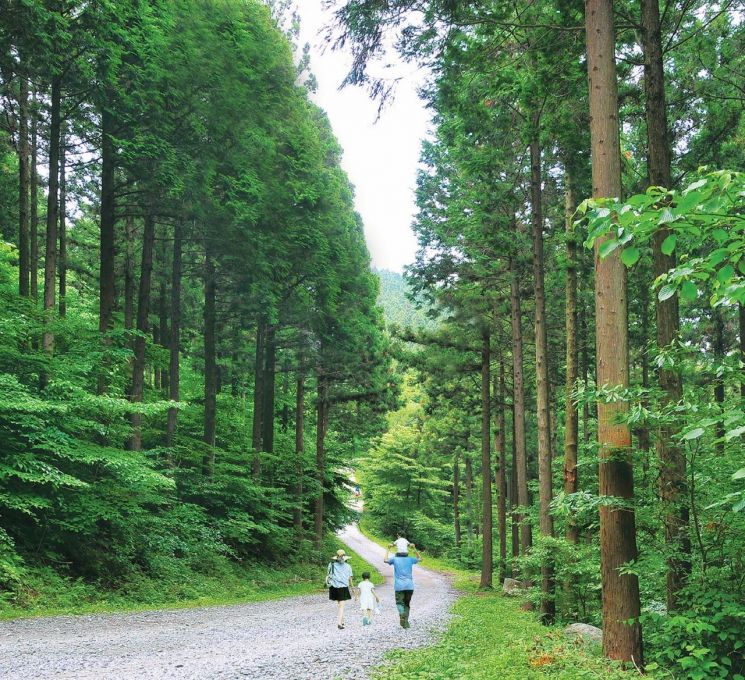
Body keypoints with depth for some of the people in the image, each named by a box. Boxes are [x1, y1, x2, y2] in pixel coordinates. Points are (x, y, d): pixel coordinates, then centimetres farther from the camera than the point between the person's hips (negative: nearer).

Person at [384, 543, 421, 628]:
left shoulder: (395, 559, 4)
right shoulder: (409, 559, 10)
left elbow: (385, 560, 18)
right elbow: (420, 559, 26)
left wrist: (388, 550, 24)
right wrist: (414, 548, 26)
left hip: (399, 586, -2)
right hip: (409, 586, 2)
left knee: (399, 602, 4)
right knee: (407, 604, 13)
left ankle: (402, 613, -27)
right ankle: (405, 623, 8)